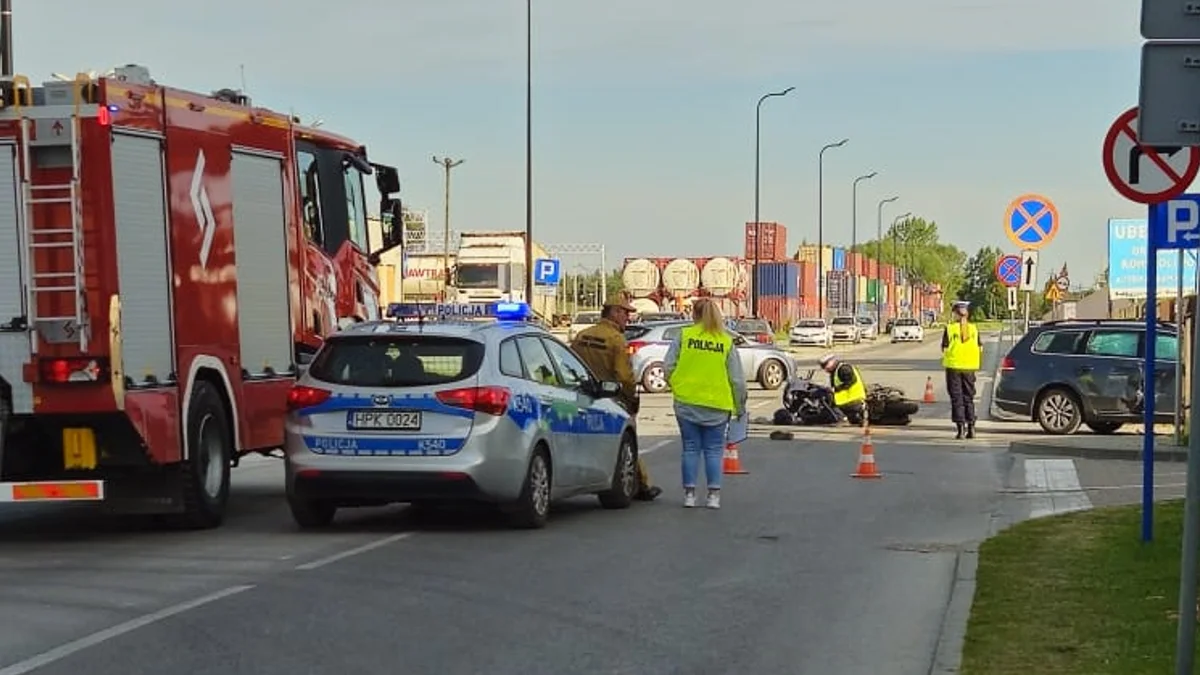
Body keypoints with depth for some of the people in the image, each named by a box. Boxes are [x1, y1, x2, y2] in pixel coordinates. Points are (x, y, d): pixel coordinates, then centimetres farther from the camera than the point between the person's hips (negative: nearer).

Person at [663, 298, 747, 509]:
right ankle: (713, 494, 3)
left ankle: (689, 494, 8)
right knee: (714, 450, 7)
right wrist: (740, 406, 11)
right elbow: (737, 379, 1)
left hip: (687, 403, 0)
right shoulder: (726, 341, 1)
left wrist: (675, 385, 15)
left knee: (690, 448, 8)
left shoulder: (684, 336, -2)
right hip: (717, 405, 0)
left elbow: (668, 367, -4)